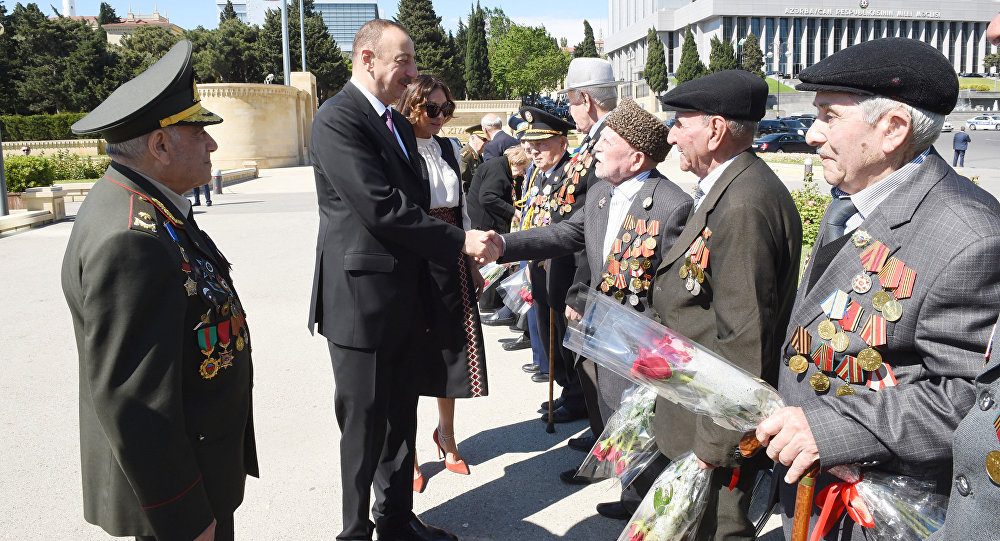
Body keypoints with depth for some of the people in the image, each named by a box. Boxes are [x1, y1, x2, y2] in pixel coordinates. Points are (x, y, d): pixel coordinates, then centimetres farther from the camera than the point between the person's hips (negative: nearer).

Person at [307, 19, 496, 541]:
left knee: (401, 418, 18)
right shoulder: (336, 119, -14)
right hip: (361, 300, -8)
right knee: (365, 425, 5)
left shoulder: (398, 124, 15)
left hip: (405, 300, 8)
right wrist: (458, 240, -17)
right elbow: (381, 207, -23)